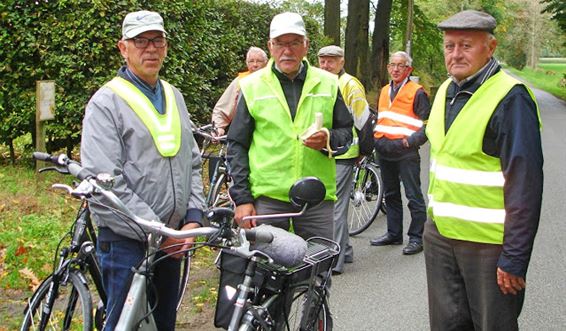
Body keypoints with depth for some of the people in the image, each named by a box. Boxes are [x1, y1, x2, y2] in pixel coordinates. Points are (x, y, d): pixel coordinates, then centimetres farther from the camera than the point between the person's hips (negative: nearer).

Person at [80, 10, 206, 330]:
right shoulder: (107, 102, -9)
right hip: (127, 241, -6)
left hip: (173, 240, 7)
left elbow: (193, 162, 15)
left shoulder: (174, 97, 13)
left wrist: (193, 218, 1)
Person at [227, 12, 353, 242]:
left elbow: (346, 132, 14)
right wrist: (242, 198, -1)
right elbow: (236, 146, 6)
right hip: (267, 197, -1)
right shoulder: (252, 86, 5)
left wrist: (328, 140, -10)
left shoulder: (327, 84, 9)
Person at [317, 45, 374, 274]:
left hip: (343, 156, -8)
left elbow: (364, 120, -8)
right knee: (335, 205, 15)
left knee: (335, 207, -8)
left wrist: (365, 151, -2)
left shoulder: (350, 85, -10)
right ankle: (345, 251, 27)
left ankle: (334, 261, -5)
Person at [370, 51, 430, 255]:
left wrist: (411, 141, -16)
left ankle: (416, 237, 2)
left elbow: (428, 123, -7)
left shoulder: (416, 92, -4)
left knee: (414, 196, -4)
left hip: (405, 152, -7)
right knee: (391, 194, 15)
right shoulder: (384, 91, 17)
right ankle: (394, 234, 25)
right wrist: (375, 139, 15)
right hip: (384, 151, 8)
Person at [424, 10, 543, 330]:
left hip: (488, 242, -7)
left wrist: (514, 258, -21)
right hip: (440, 233, 7)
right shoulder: (446, 91, 9)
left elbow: (526, 183, -19)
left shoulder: (510, 98, -16)